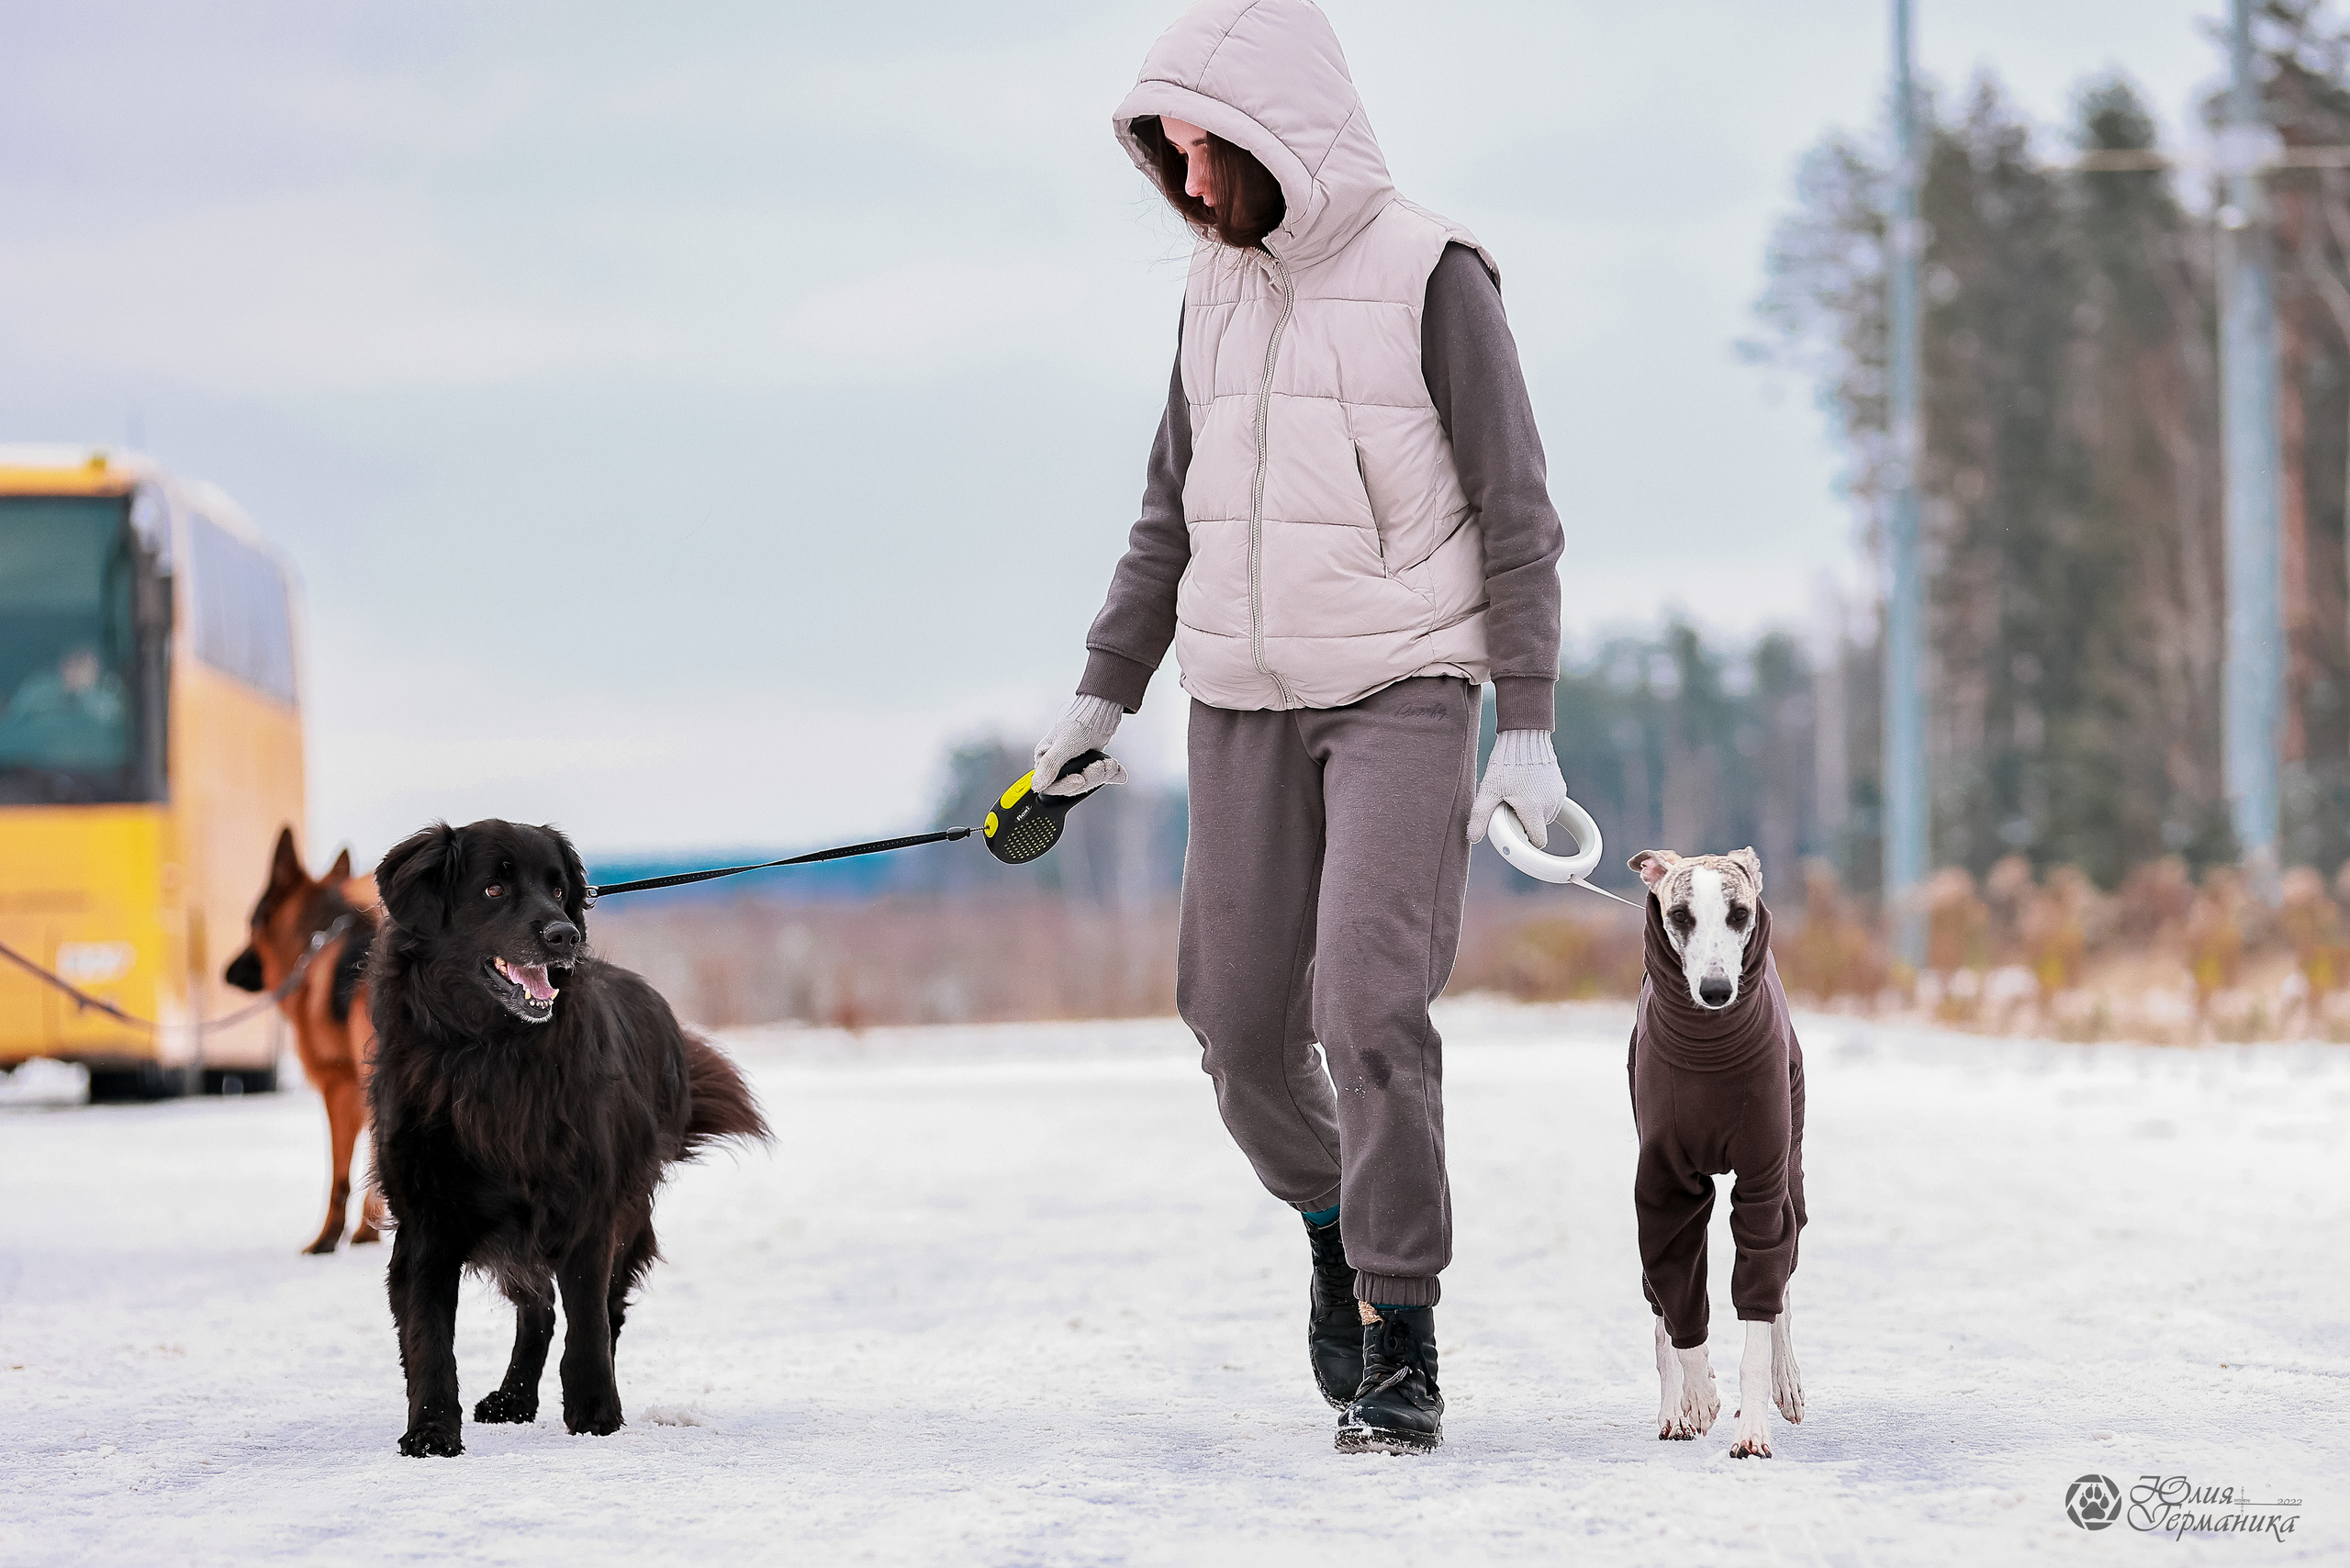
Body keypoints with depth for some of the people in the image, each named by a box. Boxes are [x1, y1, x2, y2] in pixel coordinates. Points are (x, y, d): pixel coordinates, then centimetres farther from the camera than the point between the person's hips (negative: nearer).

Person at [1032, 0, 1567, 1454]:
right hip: (1244, 698, 6)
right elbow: (1174, 515, 17)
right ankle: (1336, 1213, 34)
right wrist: (1101, 696, 11)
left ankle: (1401, 1344, -10)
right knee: (1240, 1020, 5)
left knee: (1371, 1005, -17)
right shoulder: (1219, 288, 10)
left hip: (1403, 691, -6)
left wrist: (1530, 727, -14)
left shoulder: (1431, 273, -9)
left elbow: (1515, 512, -9)